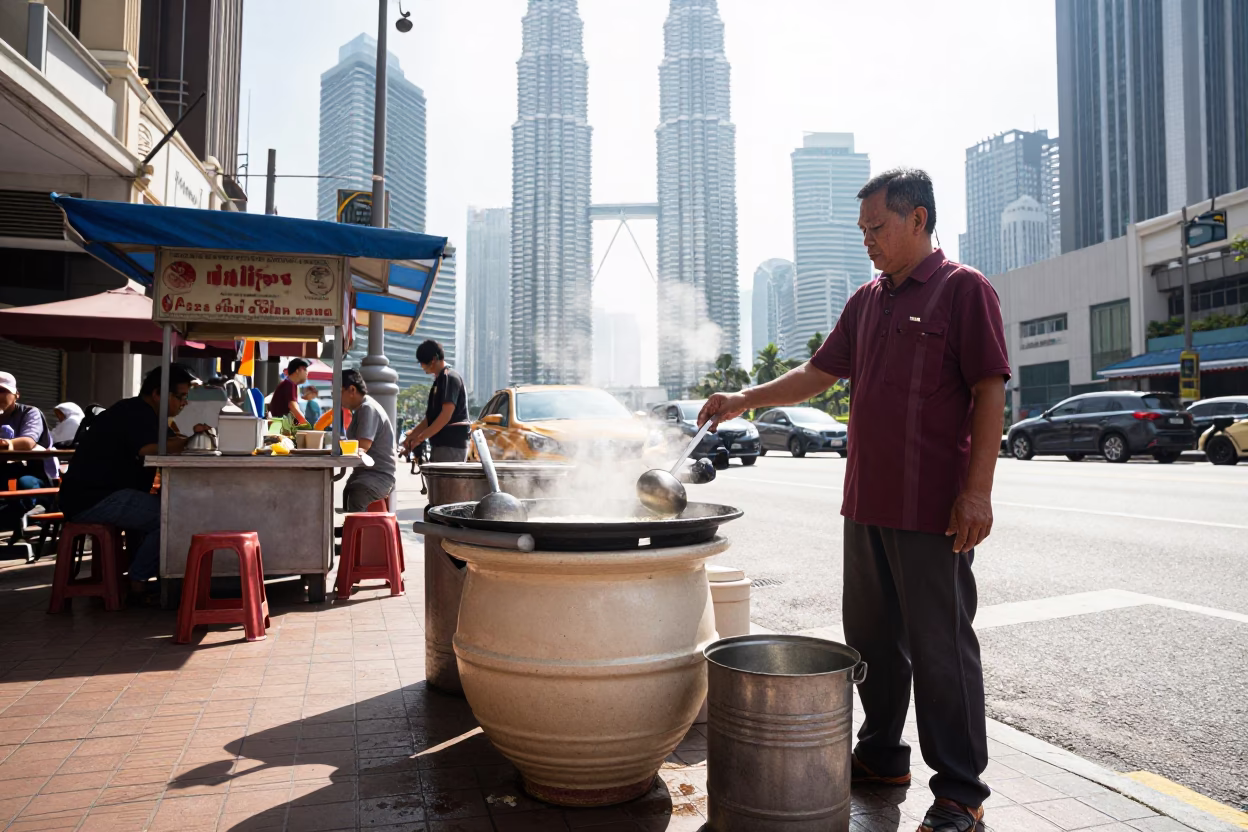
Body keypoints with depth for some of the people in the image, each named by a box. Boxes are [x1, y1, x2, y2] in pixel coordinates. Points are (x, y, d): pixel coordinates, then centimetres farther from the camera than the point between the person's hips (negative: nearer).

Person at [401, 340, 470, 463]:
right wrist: (413, 433, 11)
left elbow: (446, 415, -19)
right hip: (440, 443, 10)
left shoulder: (450, 377, -11)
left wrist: (420, 437, -16)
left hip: (451, 445, -10)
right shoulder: (439, 380, 19)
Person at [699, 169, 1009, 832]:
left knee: (941, 647, 1)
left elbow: (989, 392, -10)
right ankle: (882, 755, 32)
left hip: (933, 508, -7)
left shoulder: (964, 289, -5)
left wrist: (977, 491, -16)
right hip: (867, 504, 7)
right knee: (872, 638, 15)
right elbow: (818, 374, 21)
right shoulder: (867, 301, 16)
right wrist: (744, 399, 12)